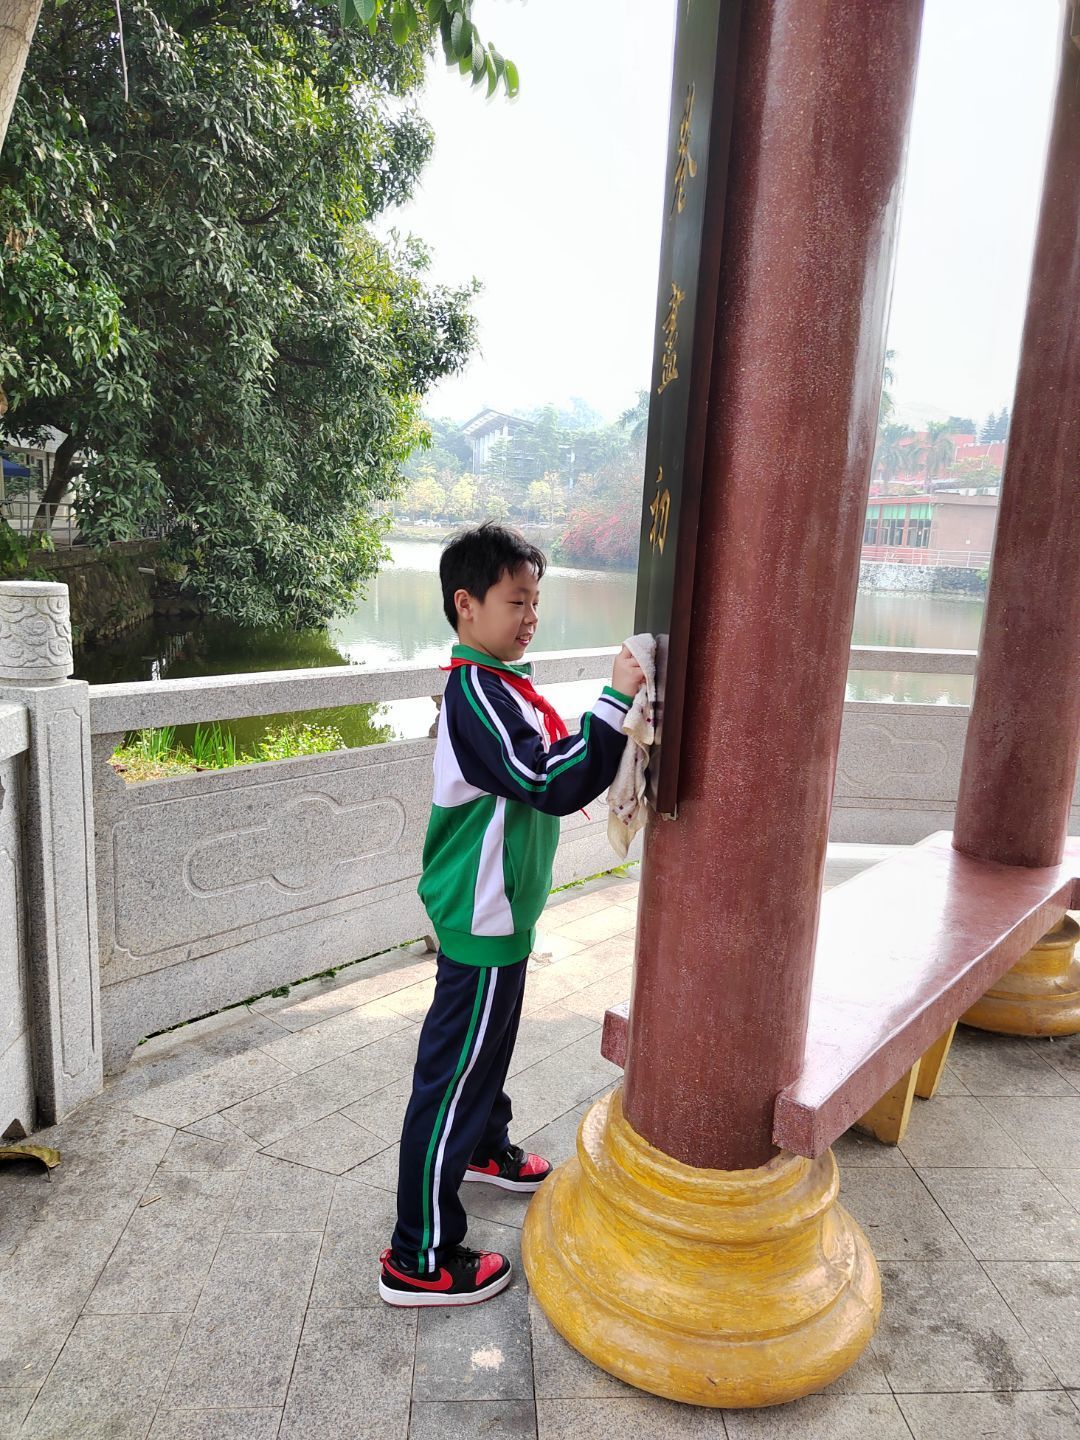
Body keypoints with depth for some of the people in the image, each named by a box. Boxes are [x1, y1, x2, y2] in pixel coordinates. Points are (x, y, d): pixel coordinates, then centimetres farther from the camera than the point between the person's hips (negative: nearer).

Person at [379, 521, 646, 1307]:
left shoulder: (502, 682, 9)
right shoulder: (477, 693, -24)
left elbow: (551, 767, 18)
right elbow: (555, 787, -32)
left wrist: (612, 737, 4)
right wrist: (615, 699, -33)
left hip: (501, 911, 10)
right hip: (482, 919, -10)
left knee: (490, 1043, 28)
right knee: (454, 1073, 1)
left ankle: (487, 1150, 53)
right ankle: (421, 1261, 17)